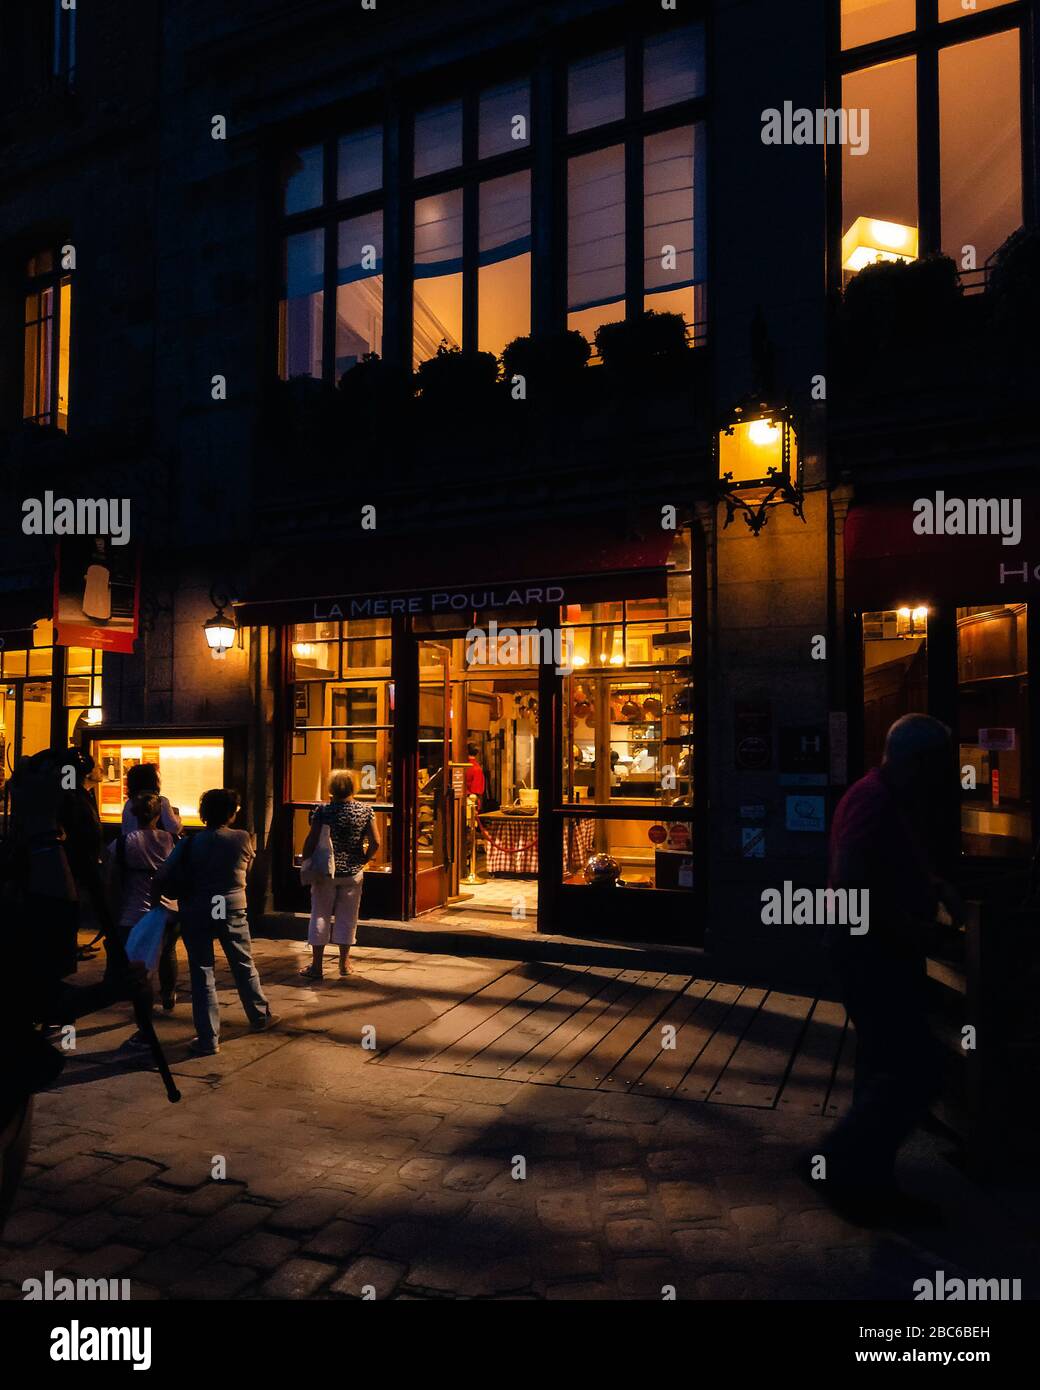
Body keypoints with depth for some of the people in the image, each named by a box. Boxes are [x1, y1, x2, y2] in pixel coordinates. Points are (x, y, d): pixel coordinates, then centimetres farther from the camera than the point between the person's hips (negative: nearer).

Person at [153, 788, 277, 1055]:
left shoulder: (190, 843, -8)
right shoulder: (243, 839, -8)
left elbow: (162, 879, -12)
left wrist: (180, 896, 5)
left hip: (197, 913, 0)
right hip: (233, 911, 1)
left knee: (202, 974, 7)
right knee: (244, 966, 18)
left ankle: (208, 1039, 9)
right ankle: (260, 1017, 35)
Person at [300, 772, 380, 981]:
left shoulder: (323, 811, -10)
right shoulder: (364, 810, -4)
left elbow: (311, 841, -13)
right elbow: (375, 842, -6)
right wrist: (363, 860, 8)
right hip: (353, 872, 2)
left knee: (320, 915, 8)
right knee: (347, 917, 13)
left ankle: (316, 965, 13)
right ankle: (344, 963, 23)